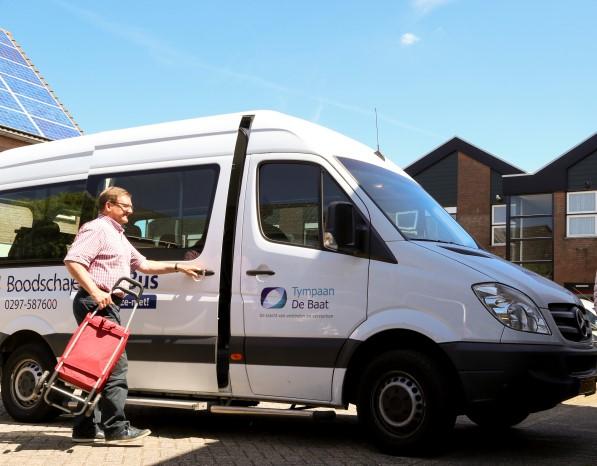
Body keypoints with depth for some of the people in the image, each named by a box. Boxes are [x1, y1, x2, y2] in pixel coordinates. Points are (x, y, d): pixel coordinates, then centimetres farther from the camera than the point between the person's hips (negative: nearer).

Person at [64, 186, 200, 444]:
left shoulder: (118, 236, 26)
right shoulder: (97, 229, -6)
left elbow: (143, 264, 28)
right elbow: (73, 261, -18)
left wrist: (178, 267, 23)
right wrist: (95, 292, -26)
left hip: (106, 304, 10)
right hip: (96, 303, -10)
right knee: (116, 363, -12)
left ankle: (86, 428, 12)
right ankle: (116, 427, -10)